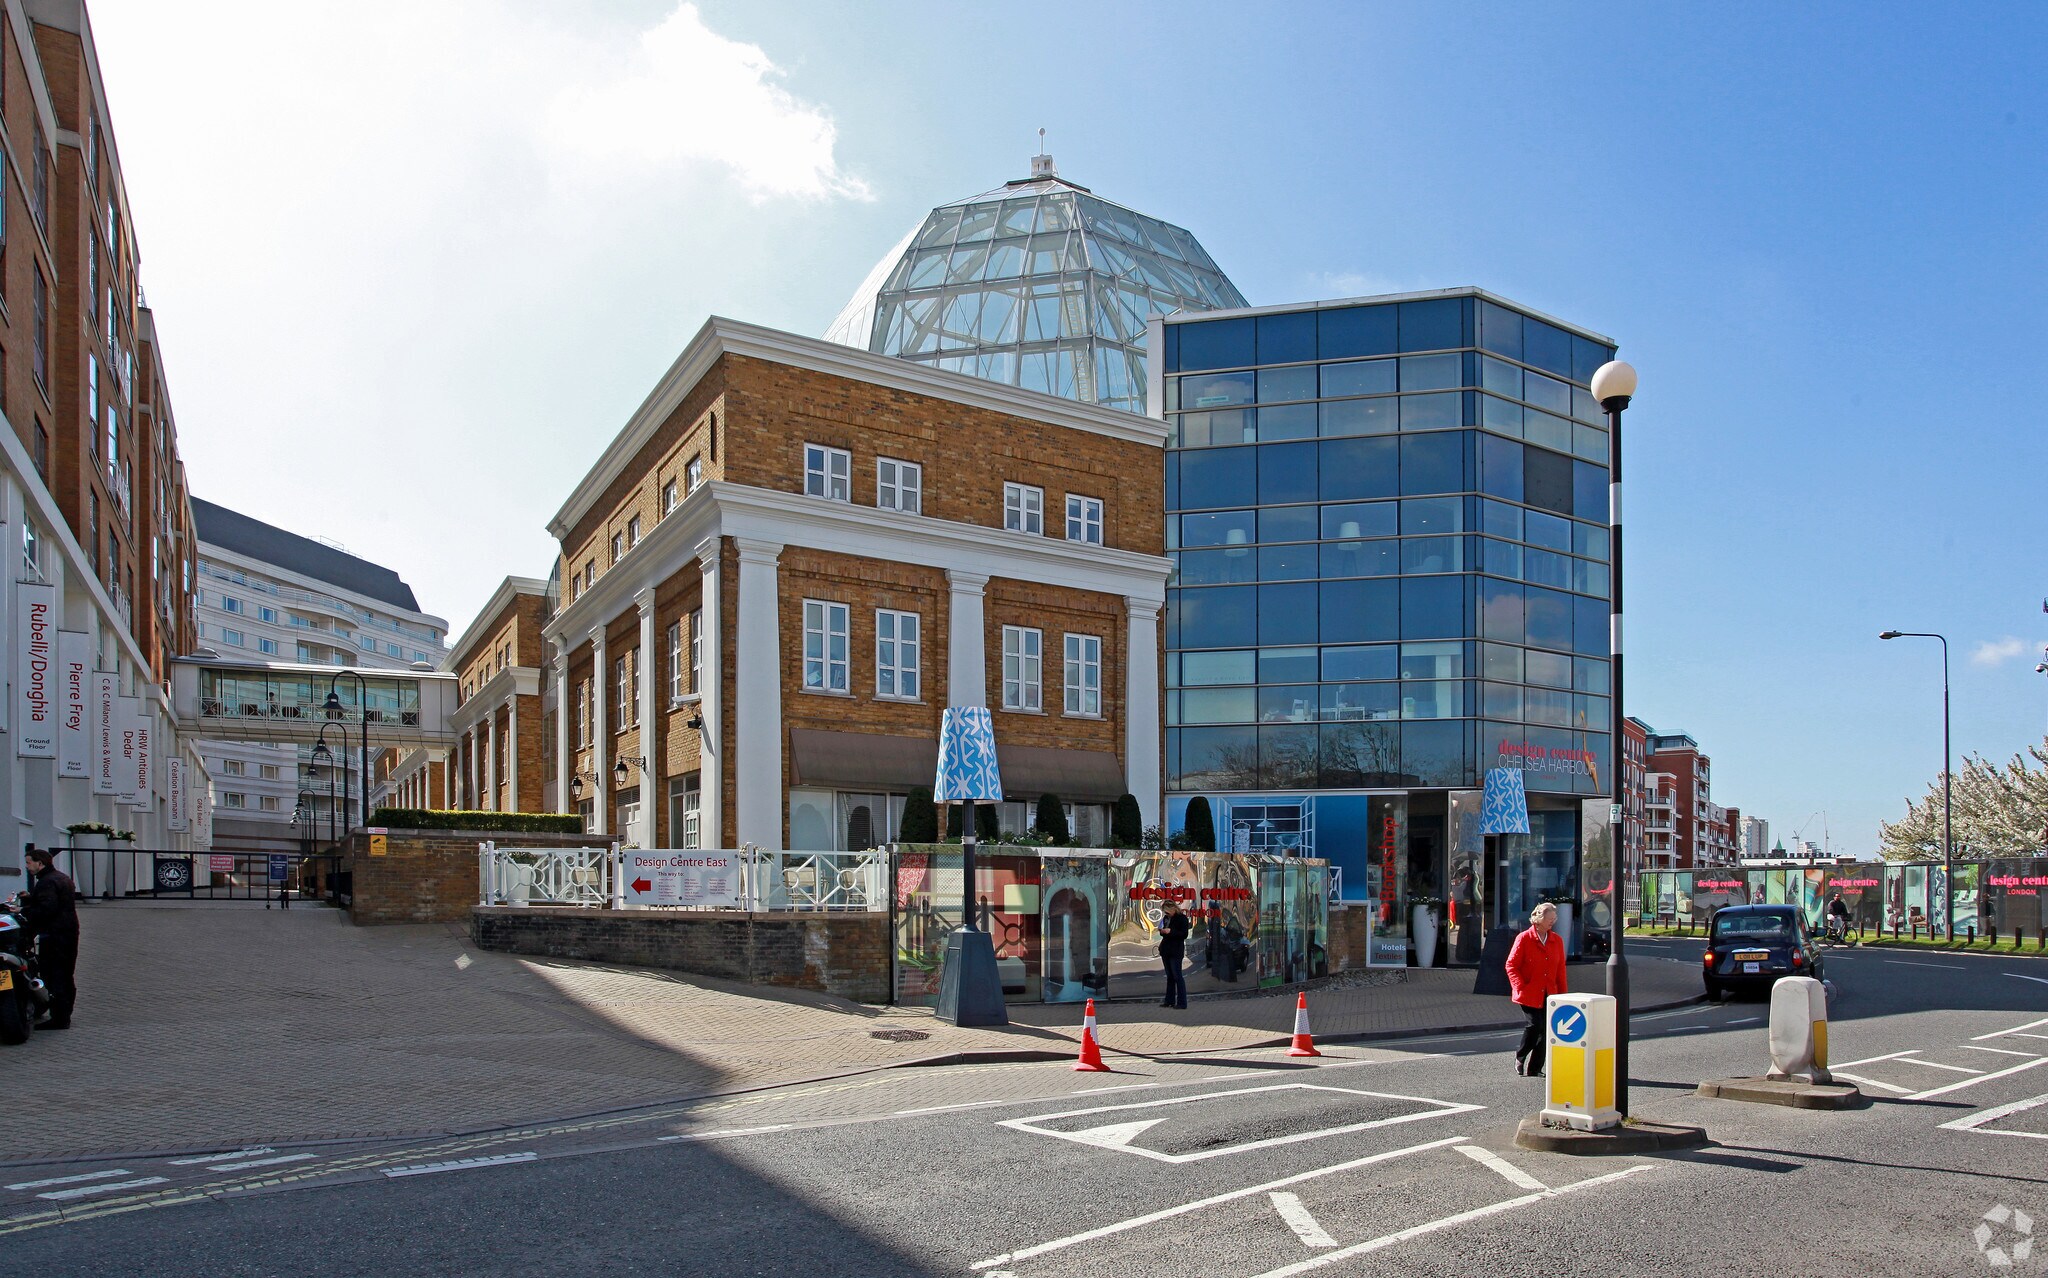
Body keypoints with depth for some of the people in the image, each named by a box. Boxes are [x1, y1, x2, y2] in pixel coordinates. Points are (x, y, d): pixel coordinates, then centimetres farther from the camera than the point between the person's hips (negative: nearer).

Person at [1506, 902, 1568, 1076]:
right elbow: (1511, 965, -4)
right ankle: (1520, 1058, 12)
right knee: (1533, 1025, -15)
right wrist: (1521, 987, -12)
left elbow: (1560, 969, 14)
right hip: (1529, 994, -5)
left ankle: (1534, 1069, 13)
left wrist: (1562, 994, 9)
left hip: (1549, 995, 5)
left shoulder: (1557, 940, 9)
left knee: (1545, 1030, 1)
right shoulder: (1524, 938, -6)